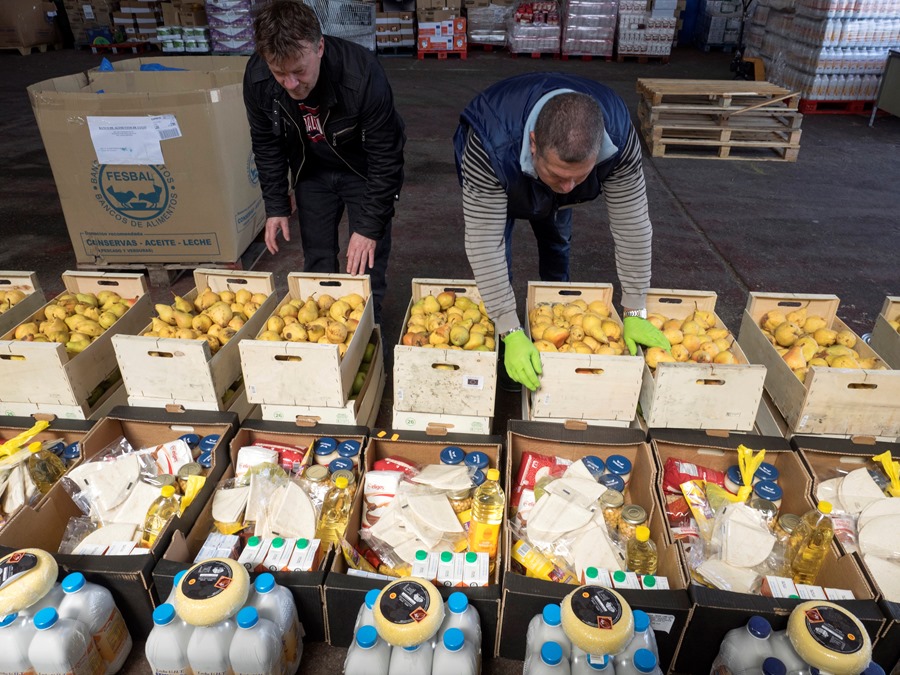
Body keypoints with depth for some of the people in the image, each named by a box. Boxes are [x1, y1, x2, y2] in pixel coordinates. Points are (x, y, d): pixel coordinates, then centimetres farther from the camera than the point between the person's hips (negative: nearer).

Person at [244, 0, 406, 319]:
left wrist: (369, 226, -27)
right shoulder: (256, 78, -22)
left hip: (363, 170, -3)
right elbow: (266, 145, -4)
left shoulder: (363, 74, -36)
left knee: (366, 262, -2)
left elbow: (386, 158, -27)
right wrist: (276, 206, -4)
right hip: (311, 170, 4)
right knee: (316, 260, 9)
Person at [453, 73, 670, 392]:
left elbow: (632, 224, -31)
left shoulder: (618, 135, -40)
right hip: (495, 181, -2)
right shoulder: (489, 144, -48)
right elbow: (484, 242, -45)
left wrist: (635, 313, -28)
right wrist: (511, 333, -45)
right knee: (495, 258, -12)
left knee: (557, 248, 13)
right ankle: (500, 345, 12)